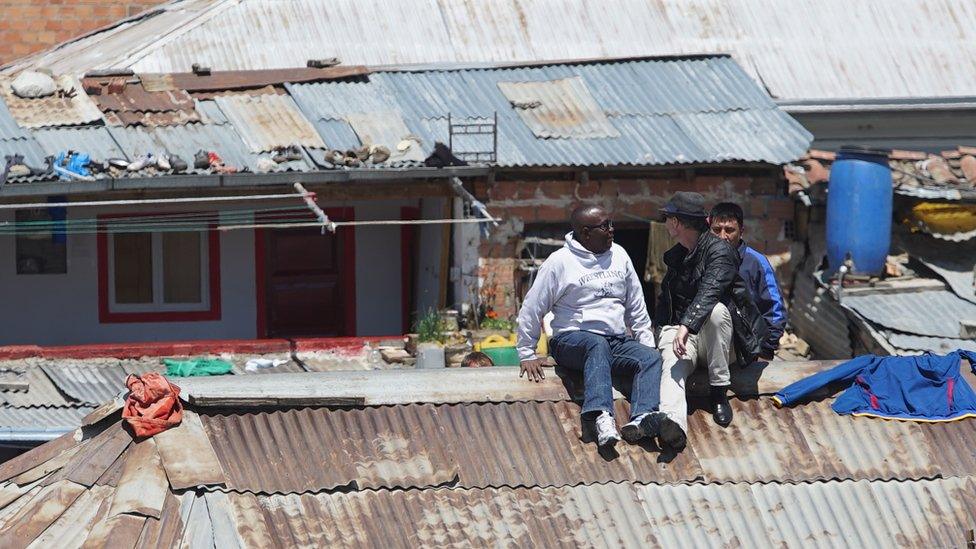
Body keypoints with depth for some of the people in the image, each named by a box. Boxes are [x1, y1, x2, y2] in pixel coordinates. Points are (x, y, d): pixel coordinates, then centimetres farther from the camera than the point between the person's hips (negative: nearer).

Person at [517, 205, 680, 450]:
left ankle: (641, 418, -48)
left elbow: (636, 307, 22)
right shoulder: (560, 262, -1)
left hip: (618, 342, 5)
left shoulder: (618, 256, 14)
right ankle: (602, 417, -58)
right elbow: (531, 310, 1)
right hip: (572, 339, -5)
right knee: (597, 345, -39)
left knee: (652, 358, -24)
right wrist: (527, 354, -1)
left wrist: (648, 343, 14)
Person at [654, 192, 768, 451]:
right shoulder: (676, 255, 19)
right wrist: (664, 333, 13)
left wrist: (687, 326, -39)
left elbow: (709, 291, -24)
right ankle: (673, 424, -62)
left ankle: (719, 393, -24)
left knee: (716, 310, -38)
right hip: (678, 329, 4)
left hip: (715, 337, -4)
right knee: (672, 363, -32)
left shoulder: (719, 250, -6)